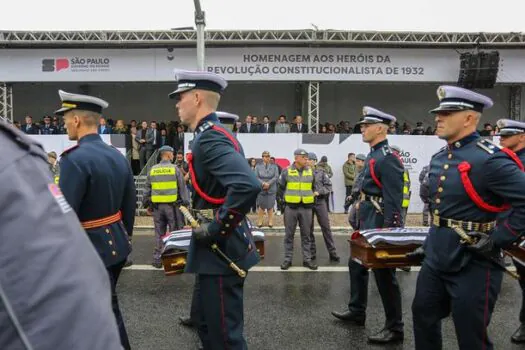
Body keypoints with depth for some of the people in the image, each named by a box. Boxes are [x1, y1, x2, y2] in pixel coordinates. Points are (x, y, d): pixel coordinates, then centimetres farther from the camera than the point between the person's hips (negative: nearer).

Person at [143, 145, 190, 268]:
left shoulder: (152, 170, 6)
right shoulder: (175, 169, -5)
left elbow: (147, 189, 11)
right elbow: (182, 188, -4)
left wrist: (147, 204, 19)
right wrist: (186, 203, 2)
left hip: (157, 206, 4)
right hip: (172, 205, -4)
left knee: (159, 233, 11)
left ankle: (157, 259, 16)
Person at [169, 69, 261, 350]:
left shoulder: (209, 138, -19)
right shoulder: (217, 134, 13)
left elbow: (248, 186, -34)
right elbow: (242, 183, 23)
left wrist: (216, 229, -23)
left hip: (220, 252, -10)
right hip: (221, 249, 10)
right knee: (210, 327, 23)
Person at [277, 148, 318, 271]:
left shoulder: (310, 171, 6)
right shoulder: (287, 171, -2)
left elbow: (313, 187, 19)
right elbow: (280, 187, 6)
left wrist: (311, 197, 10)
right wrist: (285, 199, 1)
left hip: (306, 207, 2)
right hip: (291, 207, -2)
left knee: (306, 234, 8)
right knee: (289, 234, 5)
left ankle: (307, 259, 17)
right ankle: (287, 259, 15)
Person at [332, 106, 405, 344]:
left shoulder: (388, 158, -18)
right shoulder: (373, 154, 12)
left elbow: (393, 200, -22)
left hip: (379, 224, -10)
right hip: (367, 222, 10)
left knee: (384, 275, 0)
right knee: (356, 266, 19)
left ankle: (395, 328, 14)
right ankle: (357, 311, 36)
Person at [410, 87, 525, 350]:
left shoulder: (490, 159, -18)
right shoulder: (438, 159, 8)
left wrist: (497, 240, -19)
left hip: (473, 264, -8)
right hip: (436, 260, 8)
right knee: (423, 316, 22)